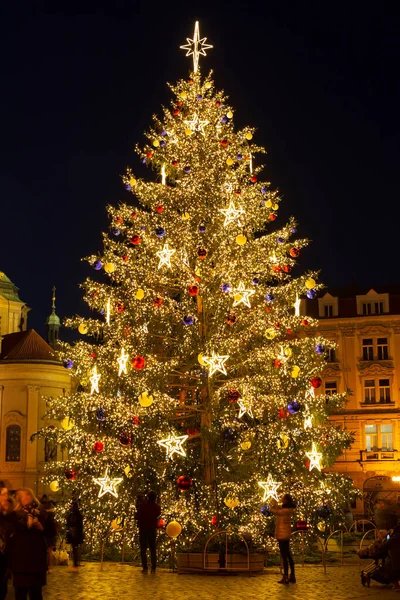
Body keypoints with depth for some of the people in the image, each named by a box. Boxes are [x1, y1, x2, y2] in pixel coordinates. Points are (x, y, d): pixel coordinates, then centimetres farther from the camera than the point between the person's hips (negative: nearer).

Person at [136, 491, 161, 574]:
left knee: (143, 549, 2)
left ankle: (145, 568, -5)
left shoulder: (142, 505, -10)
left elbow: (137, 516, -6)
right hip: (153, 530, 2)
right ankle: (153, 568, 3)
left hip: (143, 529, -2)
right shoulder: (157, 507, -2)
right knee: (153, 550, 9)